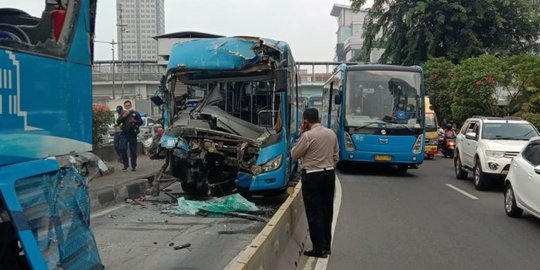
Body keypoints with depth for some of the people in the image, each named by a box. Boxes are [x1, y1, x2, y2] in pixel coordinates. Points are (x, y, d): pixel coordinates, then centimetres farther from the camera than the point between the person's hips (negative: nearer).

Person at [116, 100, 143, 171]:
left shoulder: (135, 113, 8)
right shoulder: (123, 113, 14)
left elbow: (141, 122, 3)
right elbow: (118, 122, 5)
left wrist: (135, 121, -16)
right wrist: (123, 116, -9)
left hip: (133, 134, -1)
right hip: (124, 134, 1)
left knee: (133, 150, 1)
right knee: (123, 148, -12)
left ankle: (133, 166, 9)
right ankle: (126, 164, 2)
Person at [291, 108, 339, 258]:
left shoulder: (307, 136, -15)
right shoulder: (331, 134, 5)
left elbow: (295, 155, -5)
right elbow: (335, 156, 12)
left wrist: (301, 136, 0)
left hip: (312, 176, -6)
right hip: (329, 174, 7)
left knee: (314, 213, 1)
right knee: (327, 211, 14)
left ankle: (319, 249, 4)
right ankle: (326, 246, 23)